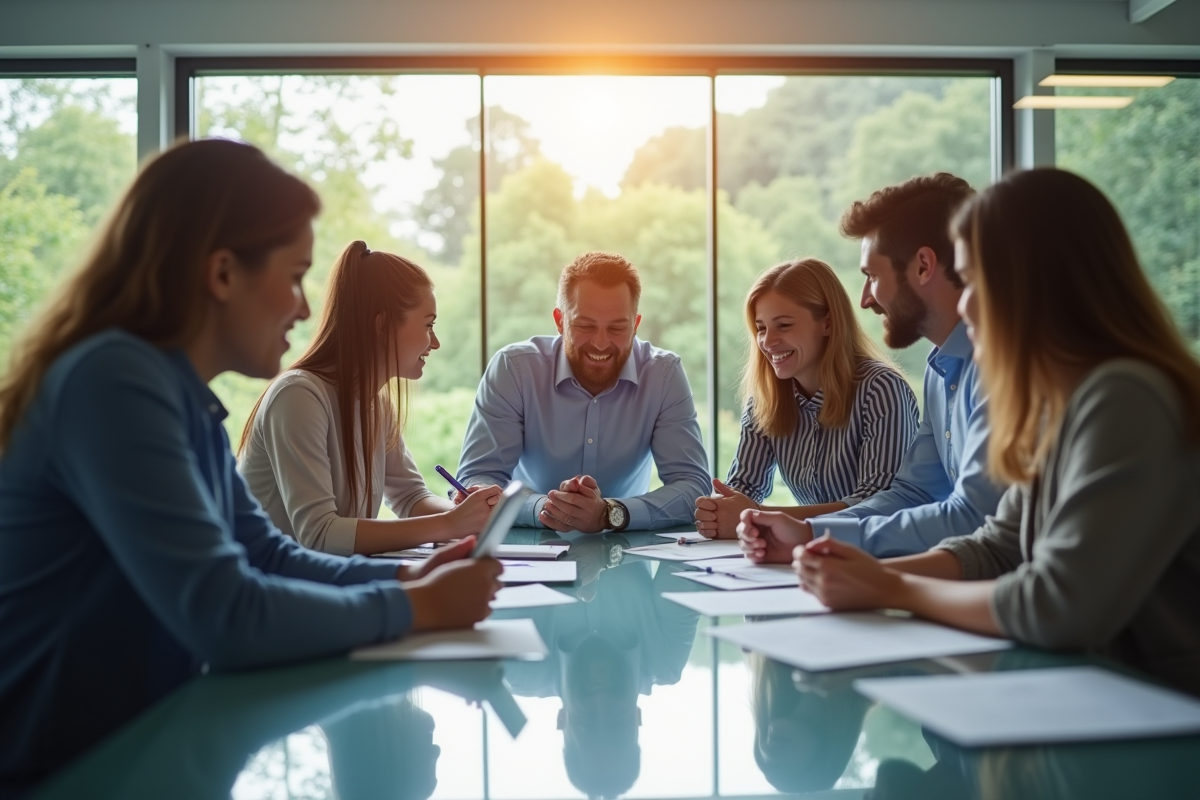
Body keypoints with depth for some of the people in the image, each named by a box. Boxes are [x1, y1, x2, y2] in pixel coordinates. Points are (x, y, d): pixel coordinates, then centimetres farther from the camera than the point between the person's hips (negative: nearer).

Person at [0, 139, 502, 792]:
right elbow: (225, 615, -28)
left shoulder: (185, 395, 6)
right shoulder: (115, 381, -22)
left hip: (131, 750, 8)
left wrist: (409, 577, -2)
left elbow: (267, 557, 12)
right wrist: (412, 608, -16)